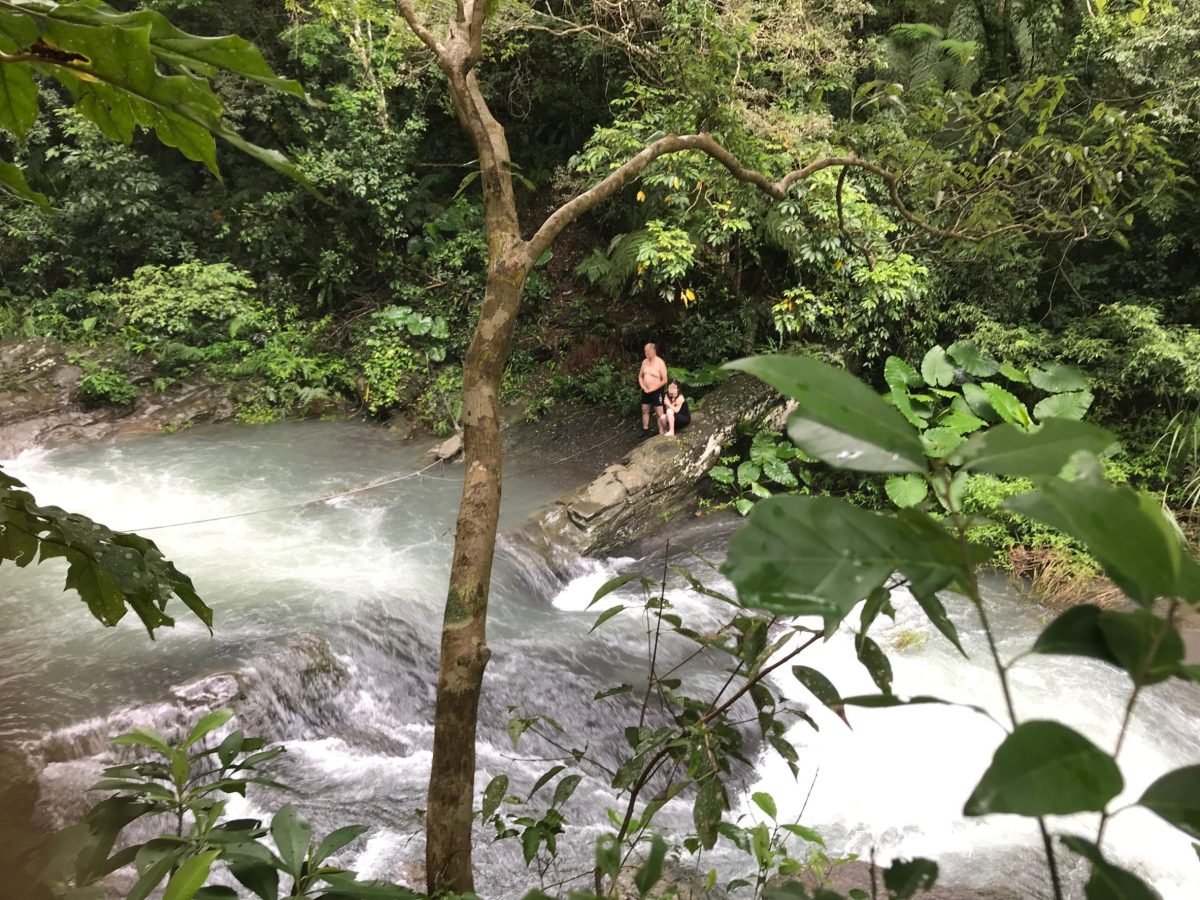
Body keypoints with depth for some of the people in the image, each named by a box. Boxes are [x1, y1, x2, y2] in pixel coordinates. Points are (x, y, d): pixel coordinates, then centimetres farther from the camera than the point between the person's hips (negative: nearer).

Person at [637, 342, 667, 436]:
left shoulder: (660, 363, -15)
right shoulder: (644, 362, 5)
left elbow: (664, 380, -16)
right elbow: (640, 376, 14)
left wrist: (652, 389, -17)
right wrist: (643, 387, -3)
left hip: (656, 391, -7)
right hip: (645, 391, 7)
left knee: (659, 413, -5)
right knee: (645, 410, 15)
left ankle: (661, 433, -1)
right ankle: (645, 431, 27)